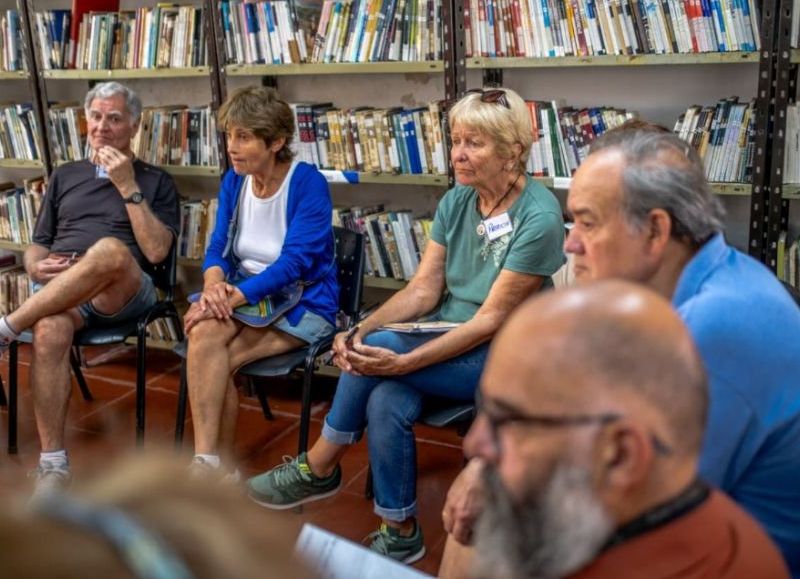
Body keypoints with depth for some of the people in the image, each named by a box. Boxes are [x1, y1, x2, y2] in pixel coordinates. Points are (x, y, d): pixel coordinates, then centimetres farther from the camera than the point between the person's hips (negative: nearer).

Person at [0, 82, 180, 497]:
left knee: (110, 250, -39)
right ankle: (52, 462, -29)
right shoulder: (64, 176, 25)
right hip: (55, 290, 3)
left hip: (124, 292, -2)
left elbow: (156, 251, -2)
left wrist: (127, 187, -6)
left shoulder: (155, 181, 13)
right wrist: (37, 267, -2)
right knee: (49, 329, -35)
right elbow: (36, 245, 23)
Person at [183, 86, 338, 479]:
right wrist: (214, 284, -21)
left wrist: (233, 296, -30)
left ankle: (216, 467, -12)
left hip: (302, 303, -5)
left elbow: (294, 262, -22)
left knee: (215, 359, -26)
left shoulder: (308, 183, -14)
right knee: (204, 333, -28)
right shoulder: (233, 181, 4)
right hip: (244, 295, 5)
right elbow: (218, 248, 2)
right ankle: (214, 466, -23)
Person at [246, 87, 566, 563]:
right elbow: (423, 289, 0)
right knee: (386, 402, -24)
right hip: (451, 339, 6)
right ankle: (401, 533, -4)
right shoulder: (456, 201, 2)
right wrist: (361, 330, -17)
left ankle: (318, 469, -2)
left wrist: (403, 362, -29)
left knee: (382, 351, -25)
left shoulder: (539, 217, -18)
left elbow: (492, 319, -21)